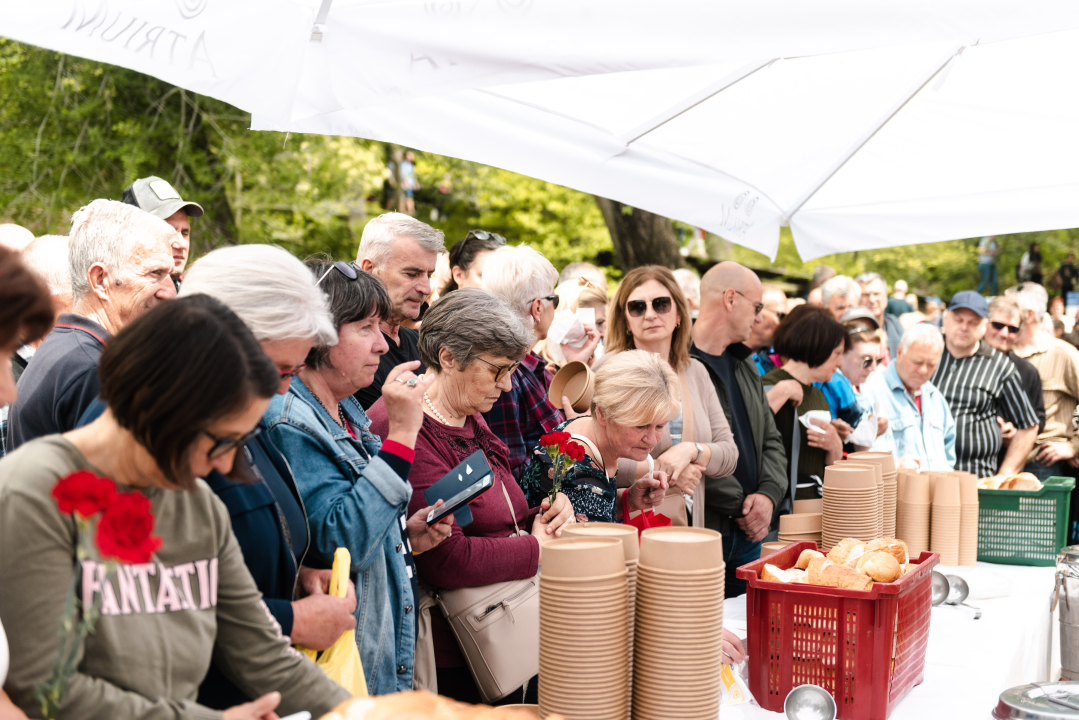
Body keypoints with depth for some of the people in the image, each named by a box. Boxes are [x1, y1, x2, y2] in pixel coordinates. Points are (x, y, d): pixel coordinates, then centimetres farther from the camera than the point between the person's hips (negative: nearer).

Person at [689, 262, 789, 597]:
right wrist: (740, 507, -11)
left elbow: (771, 440, 18)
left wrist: (768, 494, -2)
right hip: (696, 532, -8)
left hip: (748, 535, 8)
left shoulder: (745, 364, 17)